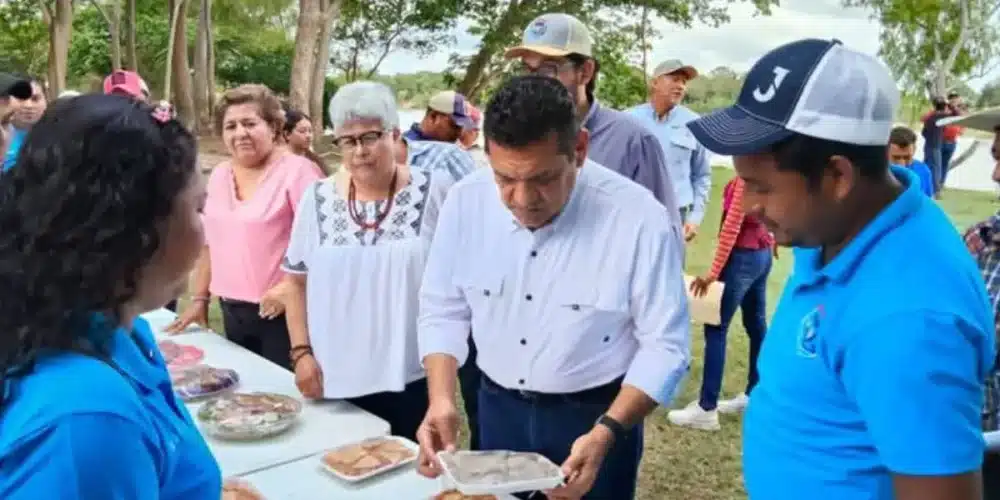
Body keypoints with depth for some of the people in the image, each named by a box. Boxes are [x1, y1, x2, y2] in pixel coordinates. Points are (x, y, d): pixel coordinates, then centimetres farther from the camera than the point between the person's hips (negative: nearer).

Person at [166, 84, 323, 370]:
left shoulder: (296, 171, -11)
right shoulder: (219, 175, 11)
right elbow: (210, 243, 19)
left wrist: (289, 288, -23)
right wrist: (200, 298, 18)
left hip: (282, 311, -7)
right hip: (233, 310, 7)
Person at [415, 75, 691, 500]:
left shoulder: (641, 220, -24)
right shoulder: (465, 201, -13)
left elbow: (665, 346, -17)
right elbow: (443, 310, -3)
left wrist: (606, 434, -27)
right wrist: (441, 399, -17)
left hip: (597, 415, -3)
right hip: (497, 408, 4)